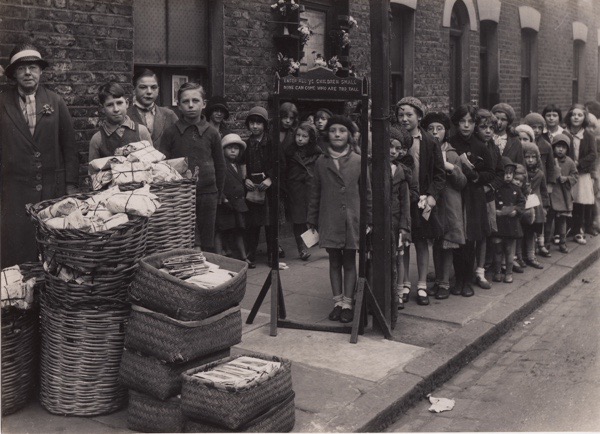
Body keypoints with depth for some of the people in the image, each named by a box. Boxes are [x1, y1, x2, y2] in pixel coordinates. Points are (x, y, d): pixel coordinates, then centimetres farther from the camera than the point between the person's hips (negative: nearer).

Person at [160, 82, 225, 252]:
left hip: (207, 194, 2)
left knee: (207, 244, 9)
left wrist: (219, 194, 10)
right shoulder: (171, 133, 0)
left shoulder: (211, 133, 4)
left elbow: (220, 166, 10)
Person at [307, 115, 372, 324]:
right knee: (334, 262, 9)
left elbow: (367, 192, 4)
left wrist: (369, 219, 2)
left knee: (349, 262, 5)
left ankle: (347, 303, 10)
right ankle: (337, 301, 17)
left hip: (352, 220, -1)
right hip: (329, 221, 2)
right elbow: (315, 194, 9)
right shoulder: (321, 162, 4)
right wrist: (312, 220, 8)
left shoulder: (358, 161, -1)